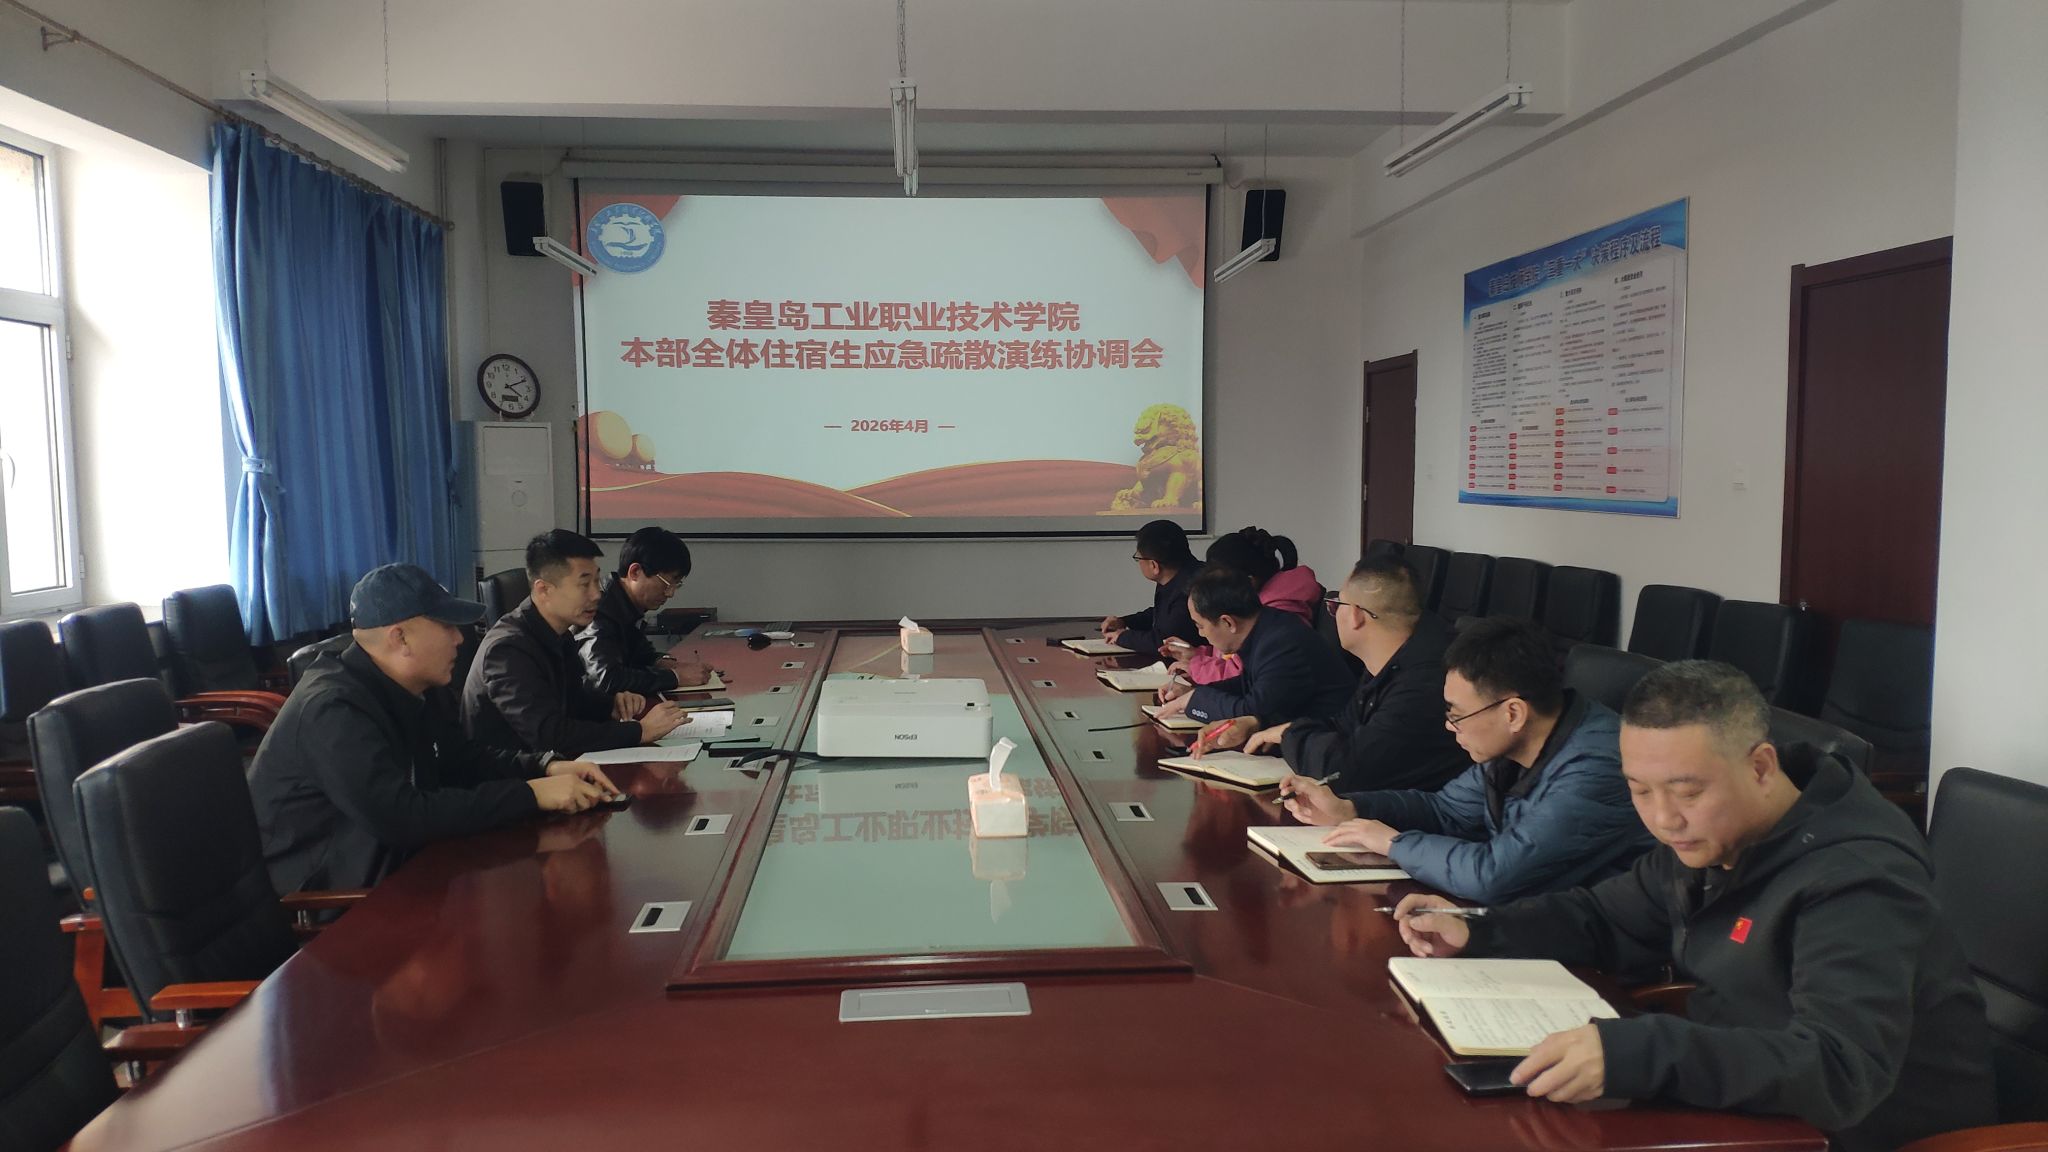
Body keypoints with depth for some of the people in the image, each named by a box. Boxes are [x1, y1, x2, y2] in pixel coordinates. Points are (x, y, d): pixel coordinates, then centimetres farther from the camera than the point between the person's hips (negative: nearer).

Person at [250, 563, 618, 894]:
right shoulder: (335, 710, -25)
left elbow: (462, 759, 15)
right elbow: (402, 817, -34)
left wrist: (547, 767, -4)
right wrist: (531, 794, -31)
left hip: (388, 869, 9)